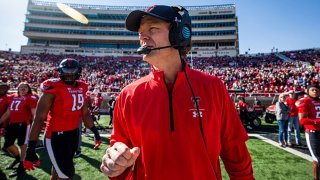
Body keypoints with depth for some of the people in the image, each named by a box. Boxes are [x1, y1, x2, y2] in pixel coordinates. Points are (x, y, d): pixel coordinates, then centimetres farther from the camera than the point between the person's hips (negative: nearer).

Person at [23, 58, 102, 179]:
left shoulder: (81, 88, 3)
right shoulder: (53, 88, -15)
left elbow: (85, 114, 11)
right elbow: (39, 119, -16)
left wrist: (95, 132, 13)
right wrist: (30, 149, -17)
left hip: (74, 133, 6)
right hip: (56, 135, -6)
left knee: (59, 166, 26)